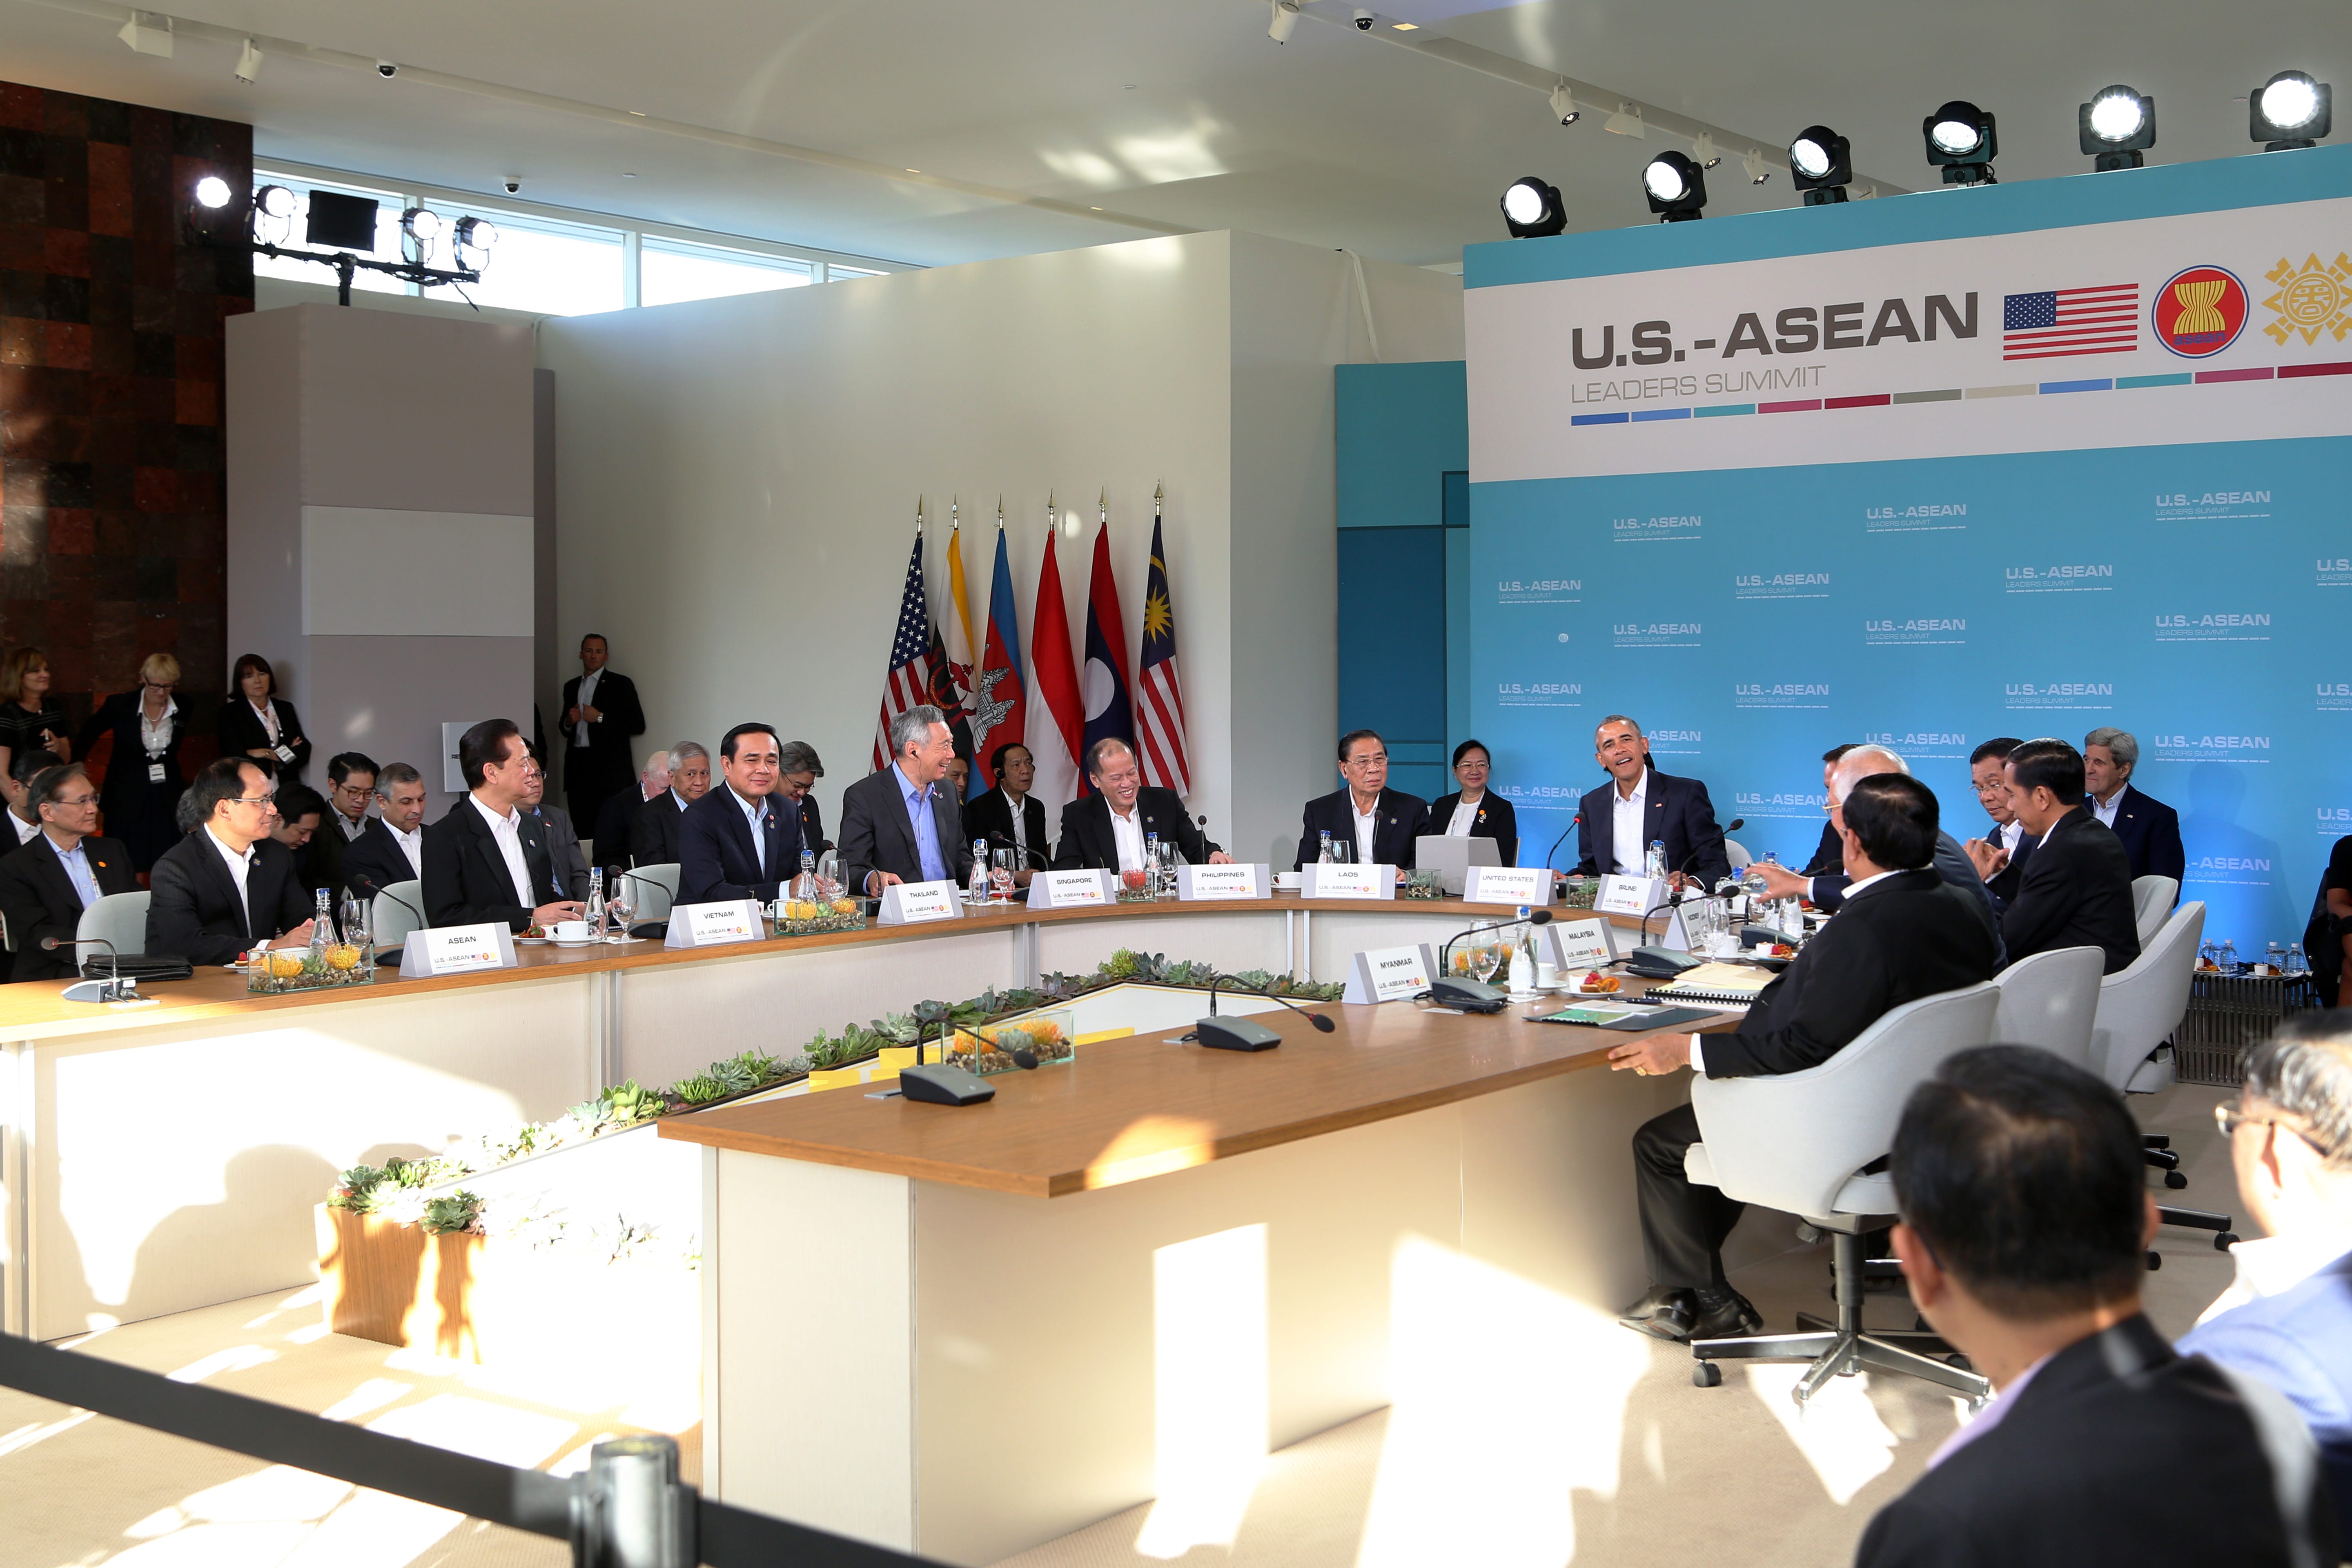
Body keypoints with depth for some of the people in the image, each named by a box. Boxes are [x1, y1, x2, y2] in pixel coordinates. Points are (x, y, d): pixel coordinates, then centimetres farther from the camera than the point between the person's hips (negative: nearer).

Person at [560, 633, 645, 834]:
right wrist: (569, 722, 5)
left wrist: (600, 718, -10)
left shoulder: (620, 684, 4)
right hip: (578, 768, 5)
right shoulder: (571, 686, 20)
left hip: (608, 768, -5)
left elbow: (638, 725, -4)